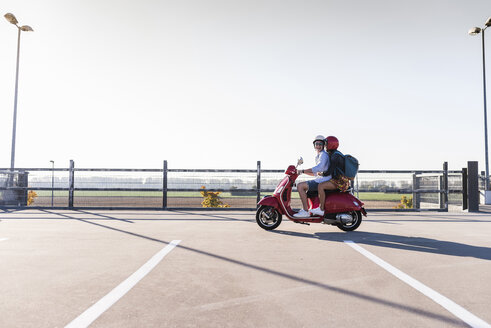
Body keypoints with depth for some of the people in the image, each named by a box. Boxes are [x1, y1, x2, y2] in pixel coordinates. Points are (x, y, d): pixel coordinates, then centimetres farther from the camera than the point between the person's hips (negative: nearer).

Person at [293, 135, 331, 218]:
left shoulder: (324, 155, -10)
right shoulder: (318, 156, 22)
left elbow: (319, 168, -26)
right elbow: (315, 173, 25)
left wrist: (303, 170, -25)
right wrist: (303, 172, 14)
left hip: (323, 180, -10)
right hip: (319, 180, 10)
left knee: (300, 186, -19)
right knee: (300, 186, 17)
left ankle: (305, 211, -19)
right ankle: (304, 208, 12)